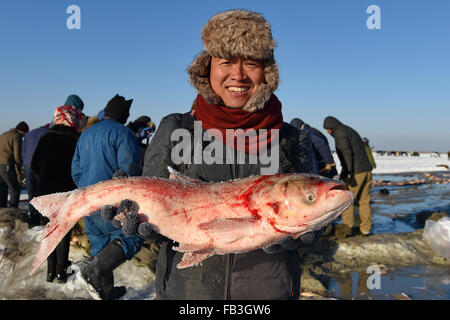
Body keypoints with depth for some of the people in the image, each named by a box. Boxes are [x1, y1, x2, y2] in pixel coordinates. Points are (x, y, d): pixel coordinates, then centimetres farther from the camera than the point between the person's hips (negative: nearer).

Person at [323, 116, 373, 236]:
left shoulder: (339, 133, -5)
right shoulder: (351, 131, 23)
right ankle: (365, 228, 15)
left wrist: (348, 173, -21)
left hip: (356, 172, -9)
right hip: (367, 169, 9)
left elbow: (347, 153, -18)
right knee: (364, 200, 12)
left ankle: (347, 228, 2)